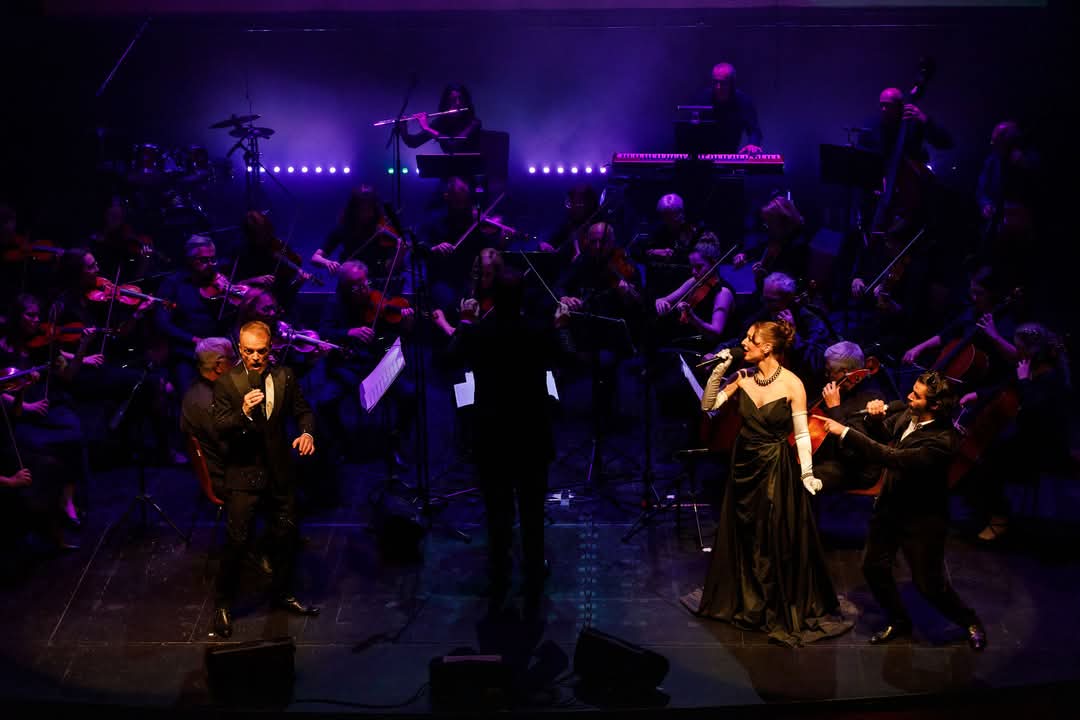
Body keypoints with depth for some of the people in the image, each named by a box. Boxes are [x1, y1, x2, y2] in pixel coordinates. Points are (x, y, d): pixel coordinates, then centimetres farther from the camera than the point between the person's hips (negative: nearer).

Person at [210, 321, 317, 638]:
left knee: (286, 536, 14)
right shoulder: (227, 383, -11)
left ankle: (282, 593, 35)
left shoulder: (284, 377, 0)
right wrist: (243, 413, -34)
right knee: (237, 541, -3)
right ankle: (223, 605, 13)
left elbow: (303, 410, 10)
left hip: (279, 471, 4)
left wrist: (307, 432, -12)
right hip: (243, 472, -4)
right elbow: (220, 429, -16)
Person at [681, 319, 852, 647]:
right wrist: (719, 371, -12)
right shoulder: (744, 377, -2)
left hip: (777, 470, -5)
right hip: (744, 464, 5)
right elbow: (708, 405, -2)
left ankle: (781, 607, 21)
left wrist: (807, 473, -15)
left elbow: (802, 433, -11)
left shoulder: (792, 384, -15)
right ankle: (746, 599, 35)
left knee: (777, 540, 4)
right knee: (742, 537, 16)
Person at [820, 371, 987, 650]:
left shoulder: (941, 441, -32)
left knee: (929, 583, 2)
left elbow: (893, 458, -38)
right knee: (873, 567, 13)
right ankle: (898, 621, 35)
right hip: (890, 506, 7)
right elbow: (884, 434, 12)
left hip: (922, 519, -7)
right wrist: (876, 416, -13)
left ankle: (970, 622, 30)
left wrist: (845, 432, -38)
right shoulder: (909, 415, -8)